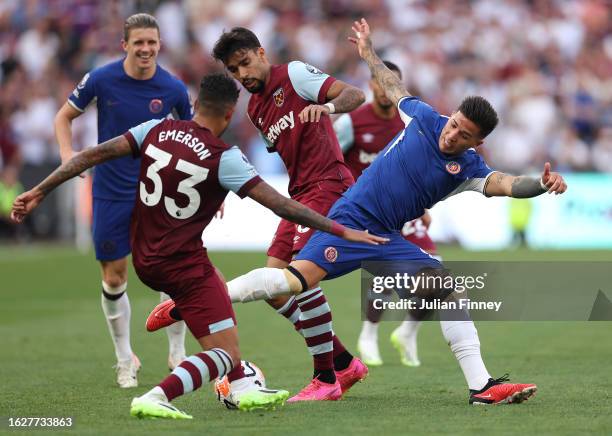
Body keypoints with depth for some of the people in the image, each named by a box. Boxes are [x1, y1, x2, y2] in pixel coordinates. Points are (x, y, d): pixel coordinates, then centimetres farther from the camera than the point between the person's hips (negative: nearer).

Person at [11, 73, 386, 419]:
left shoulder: (157, 130, -1)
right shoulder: (224, 158, -15)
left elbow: (94, 155, -1)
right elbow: (281, 205, -15)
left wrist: (39, 192, 6)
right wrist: (342, 231, -9)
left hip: (144, 258, 8)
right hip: (183, 265, -7)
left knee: (216, 288, 34)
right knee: (226, 355, -3)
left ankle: (242, 388, 29)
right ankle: (155, 399, -25)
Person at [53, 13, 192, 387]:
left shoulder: (174, 89, -6)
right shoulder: (101, 80, -9)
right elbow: (64, 117, 4)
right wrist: (68, 154, -14)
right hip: (111, 193, 0)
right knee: (114, 278, 3)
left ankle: (177, 354, 10)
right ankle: (125, 360, 19)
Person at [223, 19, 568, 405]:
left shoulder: (468, 169, 0)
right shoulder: (423, 118, 0)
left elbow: (504, 184, -20)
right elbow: (394, 88, 20)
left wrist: (542, 184, -39)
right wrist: (368, 51, 33)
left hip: (387, 240, 4)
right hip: (350, 219, -4)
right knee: (298, 280, -25)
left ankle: (481, 385, -6)